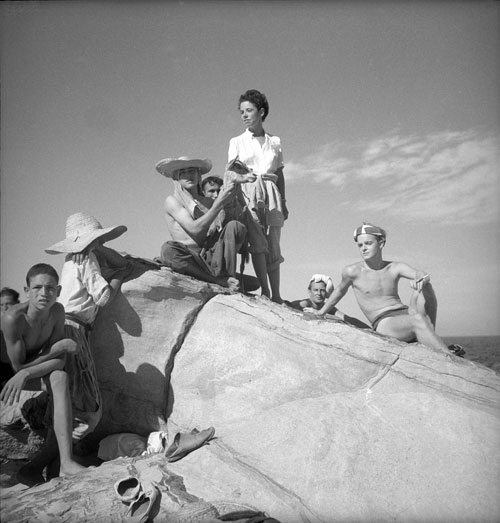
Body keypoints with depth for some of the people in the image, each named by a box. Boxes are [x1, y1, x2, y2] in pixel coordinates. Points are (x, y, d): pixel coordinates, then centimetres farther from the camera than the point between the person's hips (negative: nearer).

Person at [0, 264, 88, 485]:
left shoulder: (57, 311, -17)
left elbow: (60, 360, -19)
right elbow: (18, 365, -25)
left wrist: (25, 374, -37)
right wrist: (58, 347, -23)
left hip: (40, 369, 3)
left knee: (60, 377, -28)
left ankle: (66, 462, -32)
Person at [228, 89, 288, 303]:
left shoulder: (275, 141, 16)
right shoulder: (236, 142, 11)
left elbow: (280, 174, 18)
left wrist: (283, 202, 13)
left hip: (271, 195, 2)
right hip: (248, 192, -2)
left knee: (273, 246, -1)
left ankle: (276, 295, 1)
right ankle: (265, 291, -17)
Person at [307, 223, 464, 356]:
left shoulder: (395, 268, 6)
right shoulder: (352, 271, 0)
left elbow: (421, 274, -10)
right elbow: (340, 290, 17)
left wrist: (421, 279, -36)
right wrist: (321, 312, 31)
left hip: (406, 313, 4)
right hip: (384, 324, -4)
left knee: (424, 287, -24)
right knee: (418, 320, -35)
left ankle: (431, 340, -20)